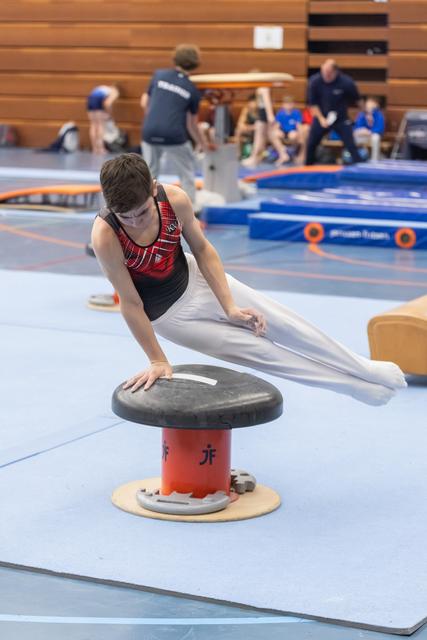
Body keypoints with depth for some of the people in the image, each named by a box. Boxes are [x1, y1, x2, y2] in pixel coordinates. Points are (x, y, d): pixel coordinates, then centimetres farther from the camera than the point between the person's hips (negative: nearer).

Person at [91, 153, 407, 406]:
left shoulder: (175, 199, -25)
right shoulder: (105, 234, -35)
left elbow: (202, 249, -8)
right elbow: (130, 302, -26)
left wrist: (230, 307, -11)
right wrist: (158, 362, -19)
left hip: (195, 277, 3)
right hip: (166, 314, -3)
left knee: (282, 324, 4)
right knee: (257, 350, 2)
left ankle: (365, 369, 22)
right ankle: (359, 387, 17)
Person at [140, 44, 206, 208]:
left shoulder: (159, 75, 7)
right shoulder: (192, 90, 5)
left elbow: (144, 104, 12)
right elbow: (191, 124, 12)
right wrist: (201, 143, 30)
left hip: (149, 133, 2)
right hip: (174, 136, -2)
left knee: (150, 173, 18)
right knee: (187, 173, 15)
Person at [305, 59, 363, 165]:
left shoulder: (346, 82, -22)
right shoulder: (315, 81, -17)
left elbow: (356, 100, -4)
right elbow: (313, 103, -6)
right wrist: (321, 119, -12)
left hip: (341, 119, -2)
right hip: (321, 117, 2)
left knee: (351, 146, -10)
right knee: (310, 145, 3)